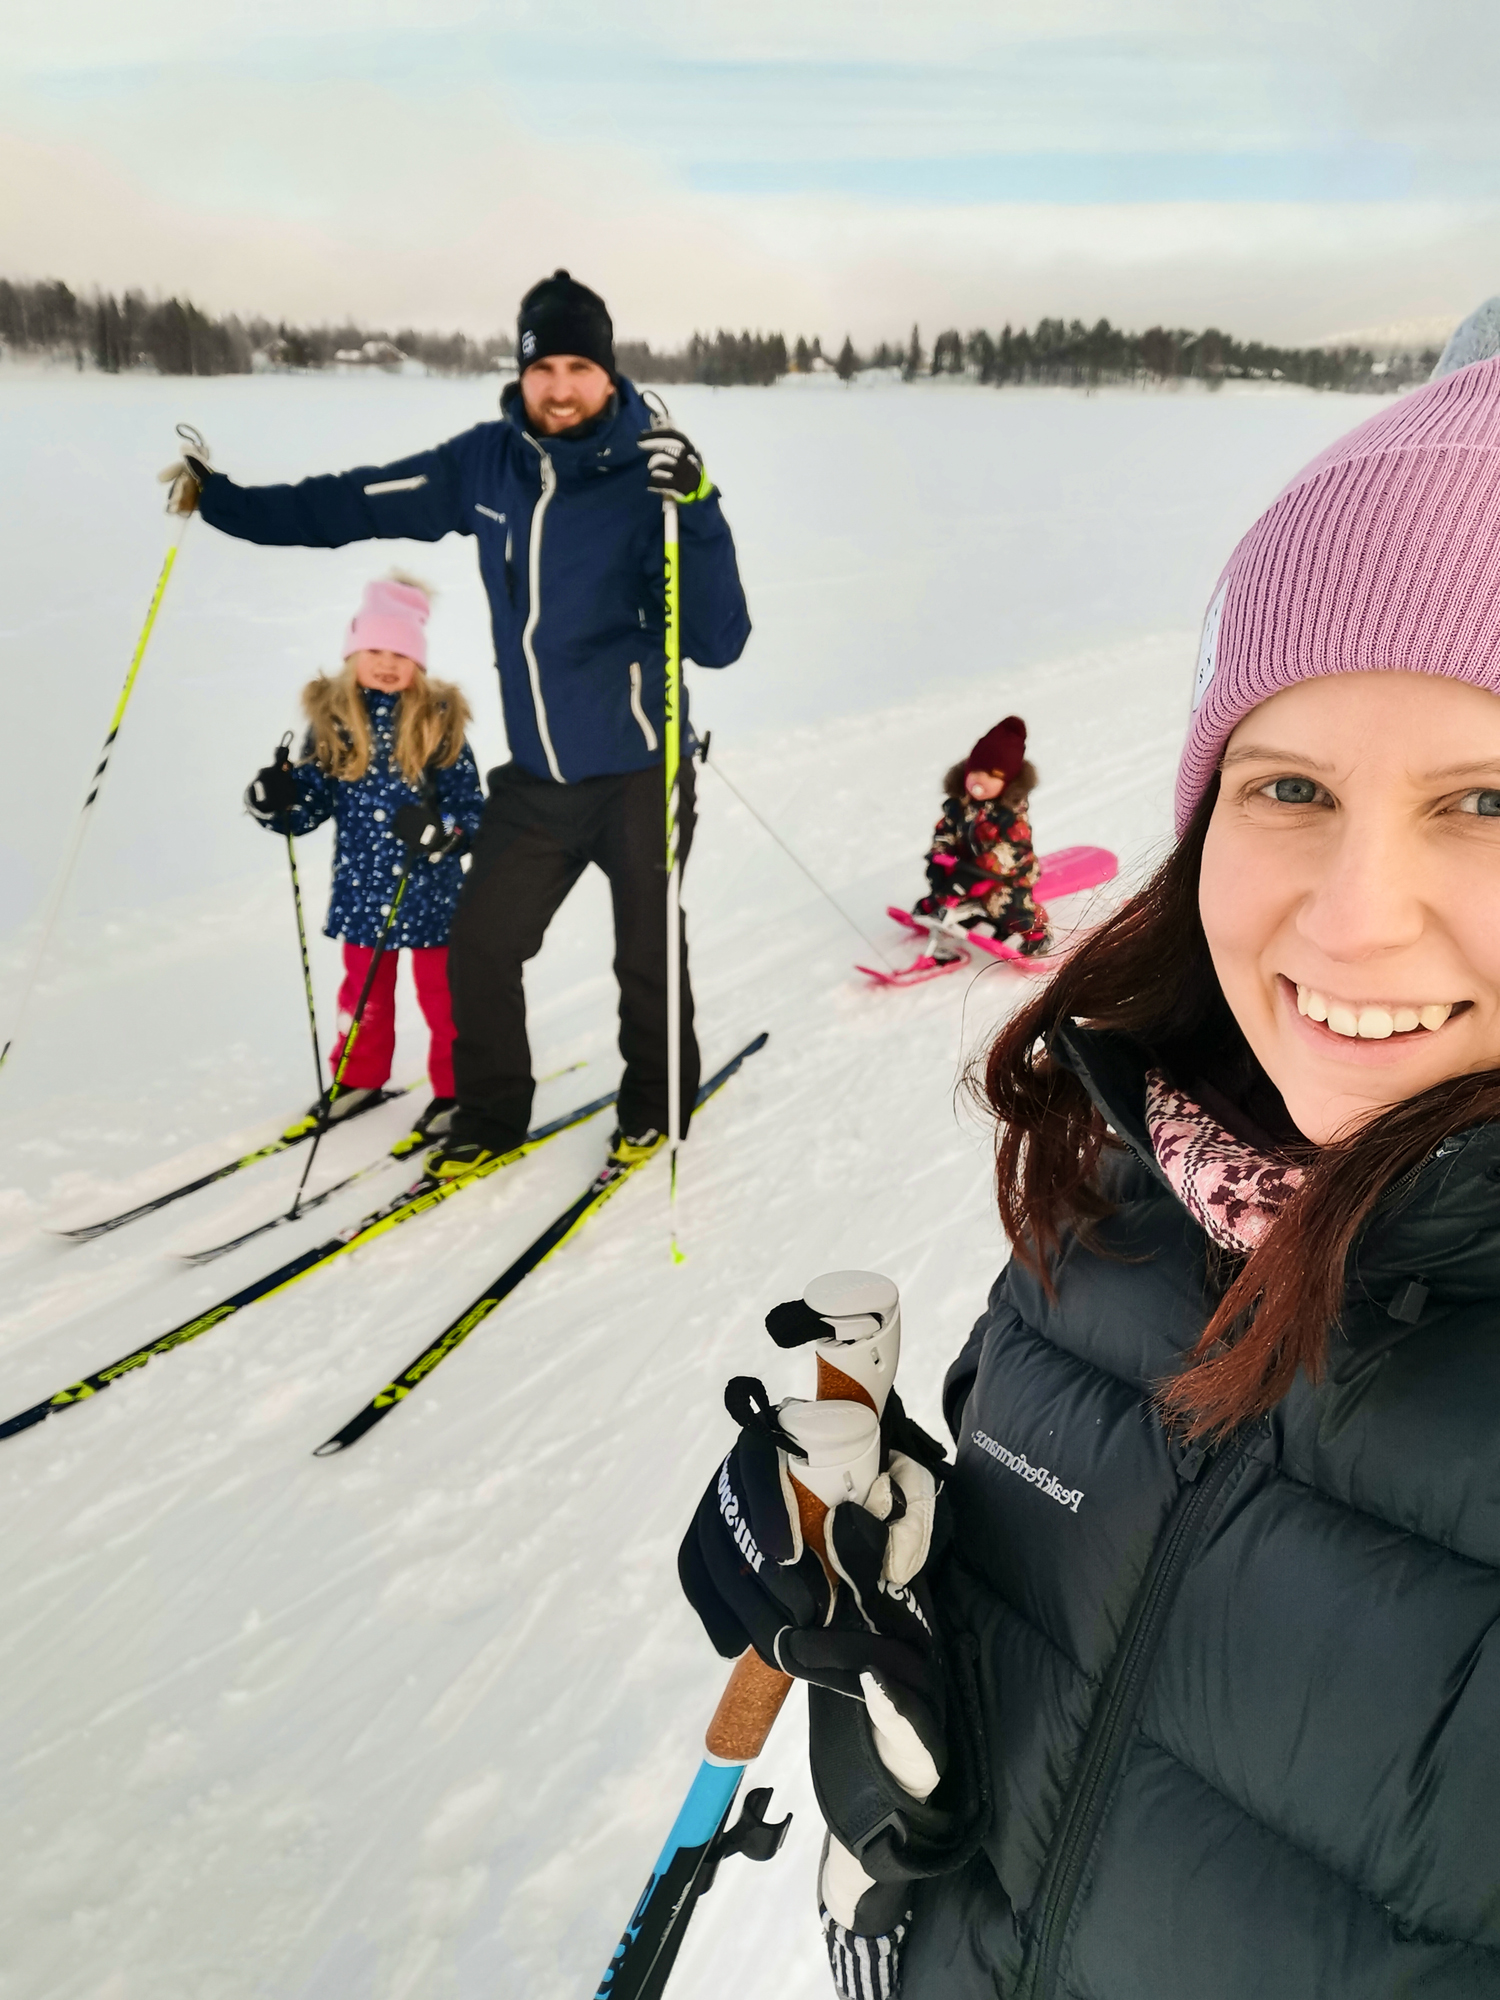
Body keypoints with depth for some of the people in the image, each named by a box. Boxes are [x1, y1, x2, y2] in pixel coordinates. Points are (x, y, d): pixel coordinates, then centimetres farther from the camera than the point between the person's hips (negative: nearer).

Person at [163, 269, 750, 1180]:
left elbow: (718, 642, -19)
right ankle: (491, 1115, 30)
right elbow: (353, 504, 9)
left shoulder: (649, 475, -12)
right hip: (536, 775, 5)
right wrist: (219, 497, 7)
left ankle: (656, 1104, 34)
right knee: (481, 945, 8)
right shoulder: (487, 463, 1)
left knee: (647, 957, 9)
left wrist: (697, 516, -31)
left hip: (638, 771, -4)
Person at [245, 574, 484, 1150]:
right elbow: (313, 802, 5)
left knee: (442, 992, 9)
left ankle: (455, 1090, 23)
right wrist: (274, 802, -14)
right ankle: (358, 1077, 38)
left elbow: (473, 809, -10)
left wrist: (440, 831, -28)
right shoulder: (332, 719, 0)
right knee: (364, 990, 20)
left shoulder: (439, 720, -8)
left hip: (430, 889, -3)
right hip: (361, 889, 3)